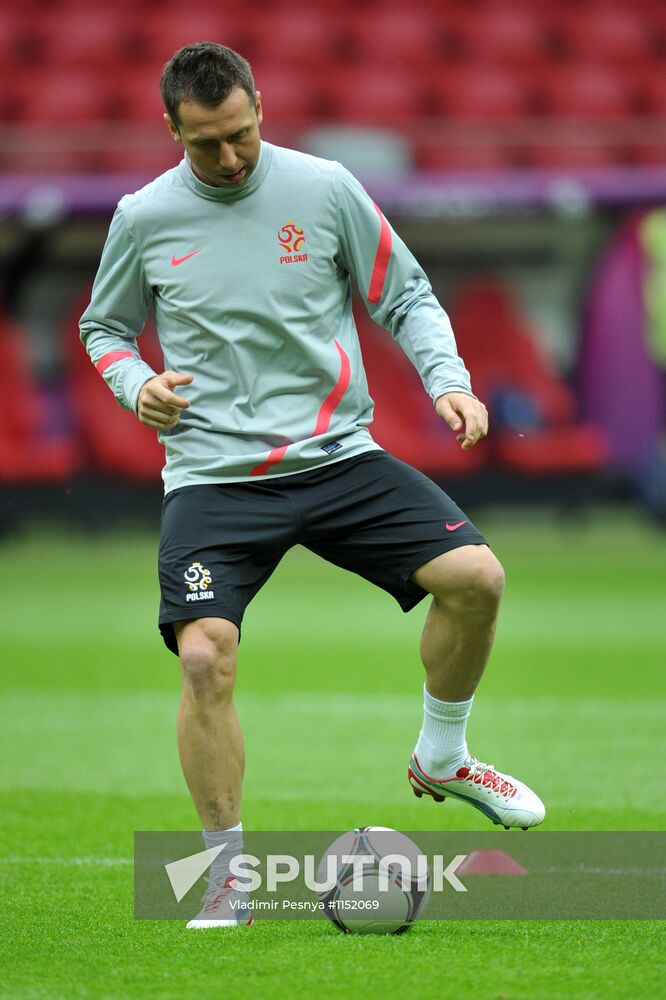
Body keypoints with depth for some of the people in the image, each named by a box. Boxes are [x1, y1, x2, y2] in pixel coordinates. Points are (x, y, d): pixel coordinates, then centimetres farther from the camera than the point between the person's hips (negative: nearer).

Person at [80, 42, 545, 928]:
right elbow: (103, 327, 17)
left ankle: (441, 758, 11)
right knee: (205, 657, -21)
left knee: (475, 575, -17)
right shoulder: (144, 218, 1)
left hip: (339, 456, 1)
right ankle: (228, 879, -4)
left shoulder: (325, 189, 0)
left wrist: (448, 380, -7)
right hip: (214, 478, -1)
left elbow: (405, 297, 9)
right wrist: (136, 386, -3)